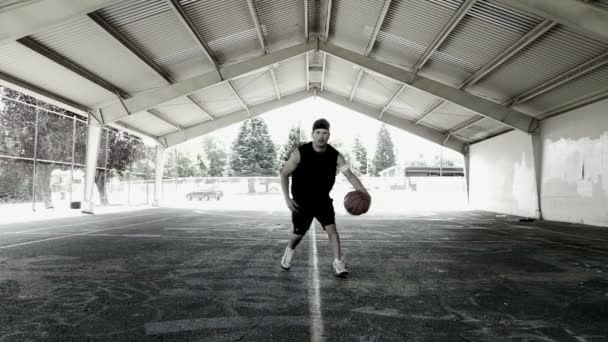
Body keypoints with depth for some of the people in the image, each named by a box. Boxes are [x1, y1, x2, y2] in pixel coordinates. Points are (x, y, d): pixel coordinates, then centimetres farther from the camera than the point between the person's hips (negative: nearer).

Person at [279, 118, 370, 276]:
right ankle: (289, 251, 43)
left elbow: (349, 175, -18)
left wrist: (364, 192, -34)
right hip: (301, 202, -1)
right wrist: (287, 198, -18)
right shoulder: (300, 153, -18)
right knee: (298, 233, 11)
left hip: (323, 200, 1)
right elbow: (284, 174, -10)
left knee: (332, 229, -12)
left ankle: (338, 263, 0)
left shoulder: (335, 155, -13)